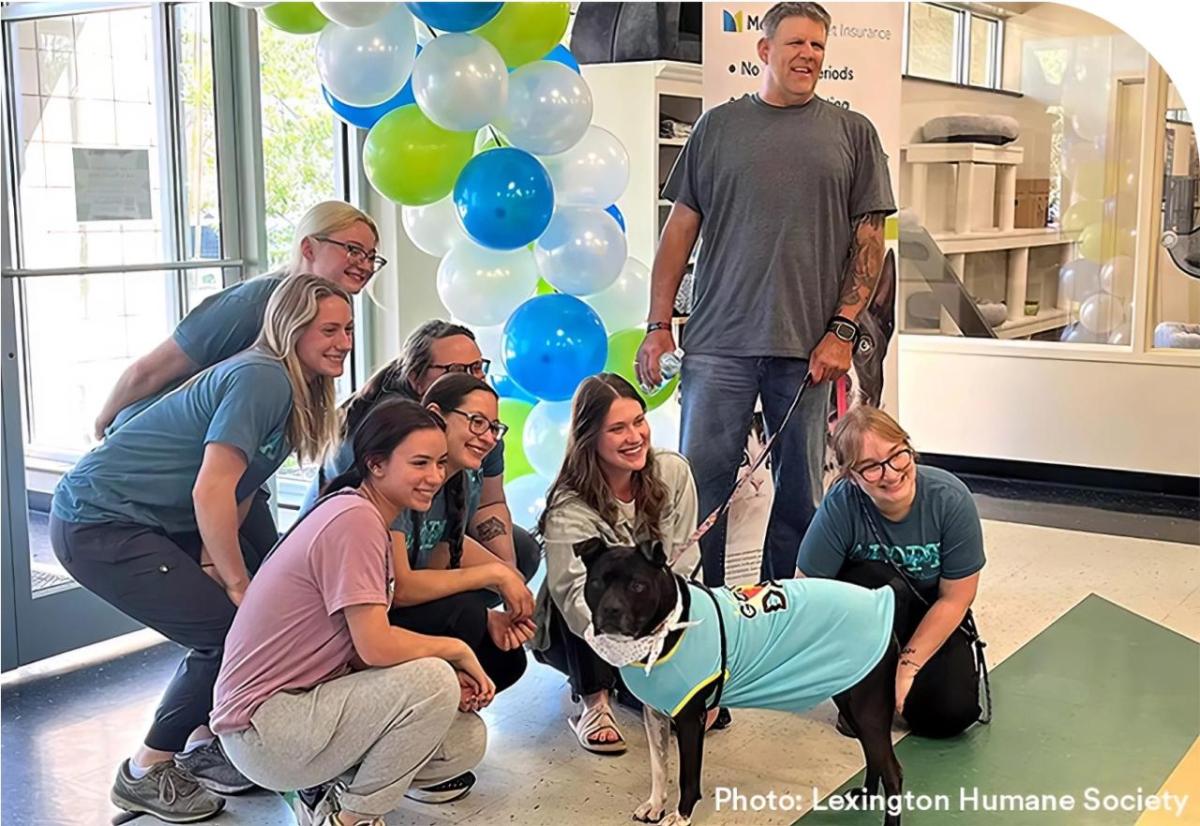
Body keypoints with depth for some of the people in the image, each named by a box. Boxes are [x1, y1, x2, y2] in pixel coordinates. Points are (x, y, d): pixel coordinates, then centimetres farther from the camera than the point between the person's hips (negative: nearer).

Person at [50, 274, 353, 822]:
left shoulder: (299, 392, 8)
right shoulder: (261, 378, -22)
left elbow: (241, 490, 6)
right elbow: (211, 492, -27)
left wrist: (221, 564, -8)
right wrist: (237, 583, -19)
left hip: (158, 520, 9)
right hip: (97, 525, -9)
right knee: (230, 629, -12)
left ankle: (202, 741, 19)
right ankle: (146, 773, 6)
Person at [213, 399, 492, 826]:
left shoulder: (369, 519, 10)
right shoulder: (354, 519, -20)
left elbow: (363, 648, 6)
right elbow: (376, 647, -26)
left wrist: (450, 679, -7)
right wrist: (456, 650, -9)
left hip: (307, 696, 9)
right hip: (261, 728, -9)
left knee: (467, 740, 2)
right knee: (433, 681, -24)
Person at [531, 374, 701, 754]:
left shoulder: (672, 472, -13)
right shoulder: (570, 509, -26)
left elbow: (684, 564, -8)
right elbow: (576, 596, -39)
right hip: (576, 636, -4)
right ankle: (594, 702, -23)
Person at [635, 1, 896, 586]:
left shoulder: (852, 133, 10)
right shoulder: (719, 126, 10)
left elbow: (869, 237, 6)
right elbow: (681, 228, 9)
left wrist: (842, 330, -4)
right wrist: (658, 326, 2)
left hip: (810, 347, 0)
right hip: (719, 342, 0)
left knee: (799, 492, 7)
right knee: (702, 482, 0)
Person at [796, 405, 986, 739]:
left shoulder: (951, 499, -23)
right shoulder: (840, 506, -26)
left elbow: (955, 598, -15)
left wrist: (907, 666, -17)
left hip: (932, 618, 1)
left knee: (949, 715, -22)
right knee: (875, 579, -35)